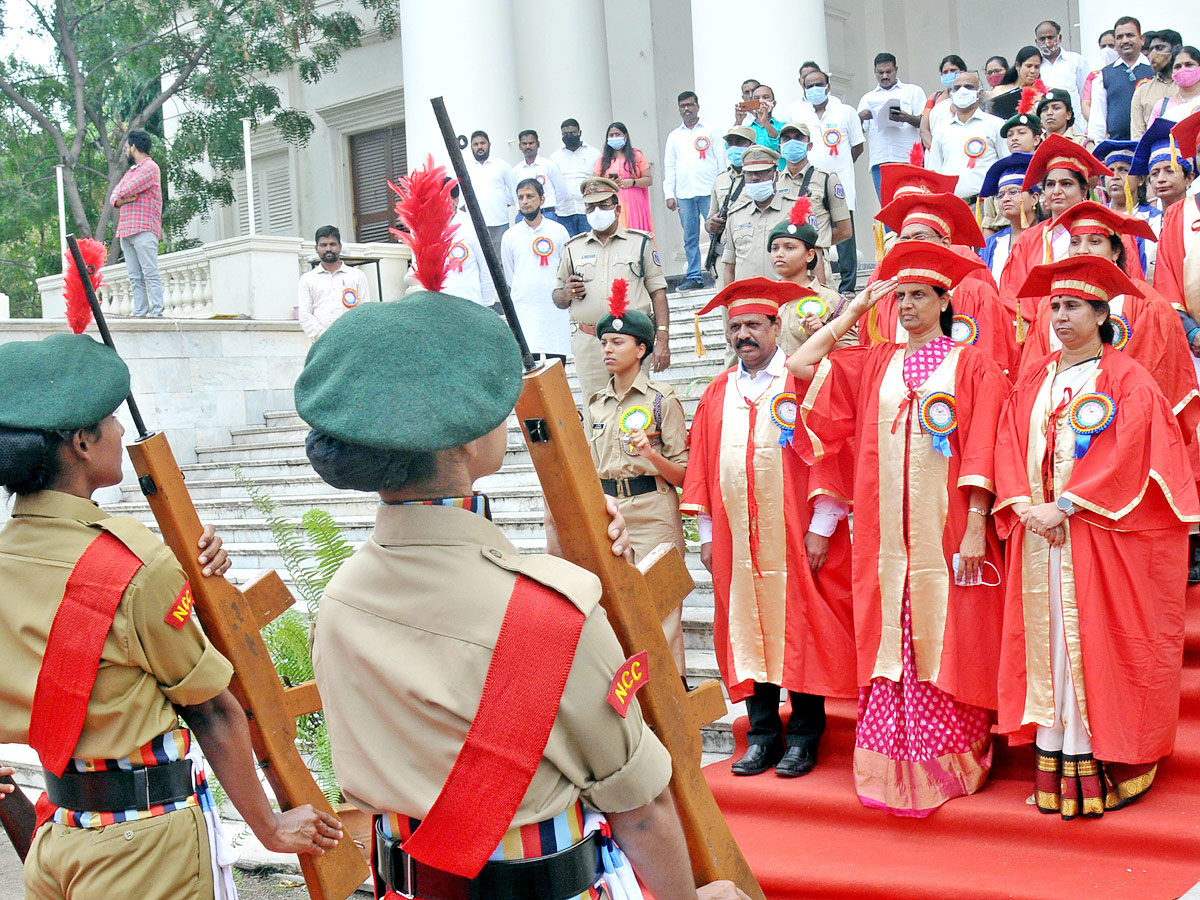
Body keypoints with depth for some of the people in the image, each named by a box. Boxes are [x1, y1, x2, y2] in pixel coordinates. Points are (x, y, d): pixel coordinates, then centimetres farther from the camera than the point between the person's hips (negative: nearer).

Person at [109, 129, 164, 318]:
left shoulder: (150, 168, -3)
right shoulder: (130, 172, 26)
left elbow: (124, 192, -12)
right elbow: (113, 197, 17)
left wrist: (121, 196, 10)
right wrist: (122, 199, -4)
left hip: (143, 230, -9)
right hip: (126, 231, 9)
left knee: (151, 274, -12)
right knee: (135, 278, 3)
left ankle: (156, 314, -17)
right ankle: (139, 314, 1)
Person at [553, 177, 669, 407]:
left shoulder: (640, 242, 10)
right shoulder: (573, 248, 15)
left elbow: (658, 293, 5)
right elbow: (558, 299, 20)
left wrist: (662, 340, -4)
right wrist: (567, 294, -6)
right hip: (588, 344, 2)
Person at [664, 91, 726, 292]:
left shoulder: (711, 131, 10)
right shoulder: (674, 136, 17)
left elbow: (721, 160, 6)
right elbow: (669, 168, 15)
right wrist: (669, 195, 4)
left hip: (709, 191, -3)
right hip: (684, 194, 3)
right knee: (690, 238, 2)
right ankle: (694, 277, 5)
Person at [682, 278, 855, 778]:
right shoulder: (717, 393, 14)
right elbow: (701, 466, 15)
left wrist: (820, 527, -11)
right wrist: (707, 534, 9)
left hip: (795, 535, -4)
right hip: (736, 538, 4)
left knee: (800, 628, 0)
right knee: (746, 630, 5)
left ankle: (804, 737, 10)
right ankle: (763, 735, 14)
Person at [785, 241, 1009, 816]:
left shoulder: (972, 366, 3)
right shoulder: (873, 365, 13)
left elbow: (982, 451, -4)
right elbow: (800, 365, 6)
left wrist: (975, 528, -12)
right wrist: (855, 311, 10)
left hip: (948, 529, -3)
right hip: (887, 535, 3)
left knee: (947, 643, 0)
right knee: (893, 642, 3)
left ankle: (950, 765, 11)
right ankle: (899, 767, 10)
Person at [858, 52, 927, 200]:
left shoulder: (913, 91, 17)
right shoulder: (868, 98, 23)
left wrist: (907, 118, -17)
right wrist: (860, 118, -7)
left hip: (908, 158, -2)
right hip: (879, 161, 2)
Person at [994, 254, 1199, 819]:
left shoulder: (1126, 379, 0)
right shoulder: (1033, 382, 15)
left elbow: (1126, 453, -12)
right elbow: (1009, 446, 8)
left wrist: (1063, 505, -17)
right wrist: (1026, 505, -10)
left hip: (1101, 532, -4)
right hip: (1040, 532, 5)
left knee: (1095, 639, -5)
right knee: (1045, 639, 1)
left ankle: (1101, 762, 1)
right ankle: (1053, 761, 5)